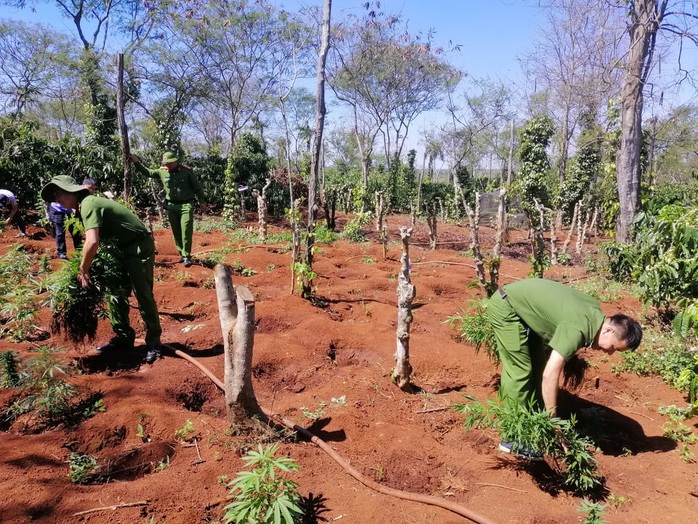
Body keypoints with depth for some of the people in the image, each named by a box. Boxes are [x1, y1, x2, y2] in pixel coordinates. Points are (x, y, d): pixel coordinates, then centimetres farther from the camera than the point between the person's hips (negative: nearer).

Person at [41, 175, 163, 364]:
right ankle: (124, 337, 22)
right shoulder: (88, 203, 11)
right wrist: (87, 267, 11)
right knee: (116, 294, 13)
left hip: (139, 247, -10)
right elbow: (97, 240, 17)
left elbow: (92, 243, -31)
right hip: (124, 249, 10)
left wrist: (83, 270, -20)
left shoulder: (88, 204, -19)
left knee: (143, 296, -8)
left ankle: (154, 343, 1)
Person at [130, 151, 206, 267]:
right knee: (176, 232, 9)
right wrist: (136, 162, 5)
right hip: (171, 206, 4)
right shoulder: (162, 171, 3)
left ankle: (186, 256, -2)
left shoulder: (187, 171, -6)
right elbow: (148, 172, 15)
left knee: (186, 231, -8)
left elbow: (197, 186, 1)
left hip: (186, 205, -4)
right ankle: (181, 253, 20)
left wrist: (201, 201, 5)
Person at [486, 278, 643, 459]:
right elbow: (550, 375, -31)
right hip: (505, 306, -10)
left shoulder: (596, 313, -1)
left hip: (519, 306, 10)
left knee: (537, 367, 12)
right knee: (520, 372, -9)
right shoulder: (579, 329, -28)